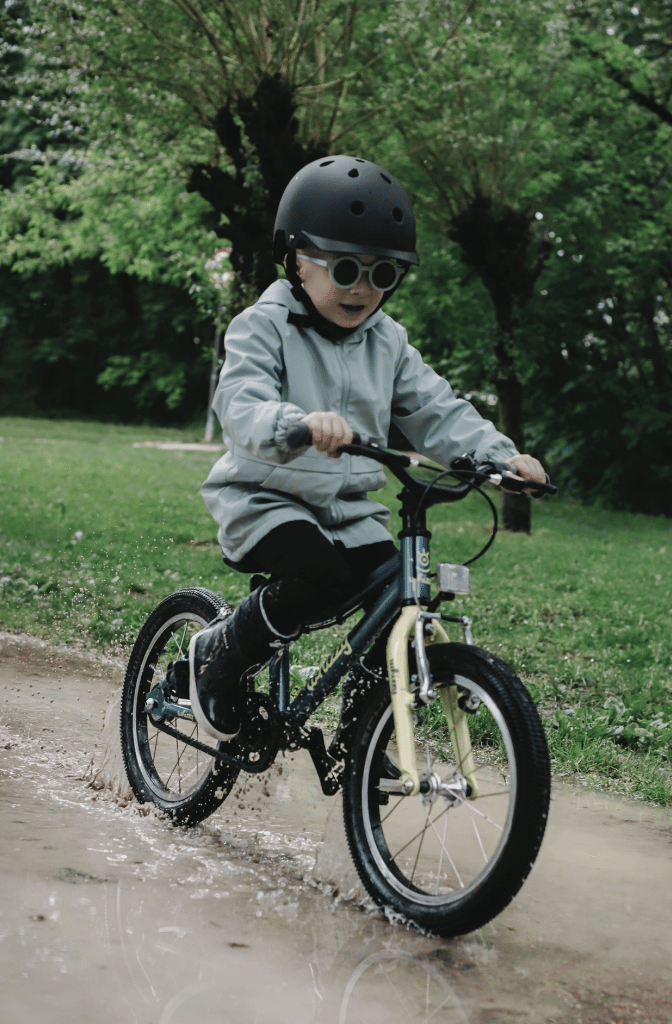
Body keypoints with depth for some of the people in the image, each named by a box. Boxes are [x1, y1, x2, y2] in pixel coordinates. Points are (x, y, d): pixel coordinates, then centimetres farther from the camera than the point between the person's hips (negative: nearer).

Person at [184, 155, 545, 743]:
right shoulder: (264, 327, -11)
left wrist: (499, 455, -12)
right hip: (267, 499, -6)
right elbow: (240, 406, -27)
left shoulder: (388, 342, 8)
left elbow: (436, 411, 7)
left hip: (351, 510, 6)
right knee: (322, 577, -33)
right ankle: (219, 654, -8)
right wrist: (299, 423, -50)